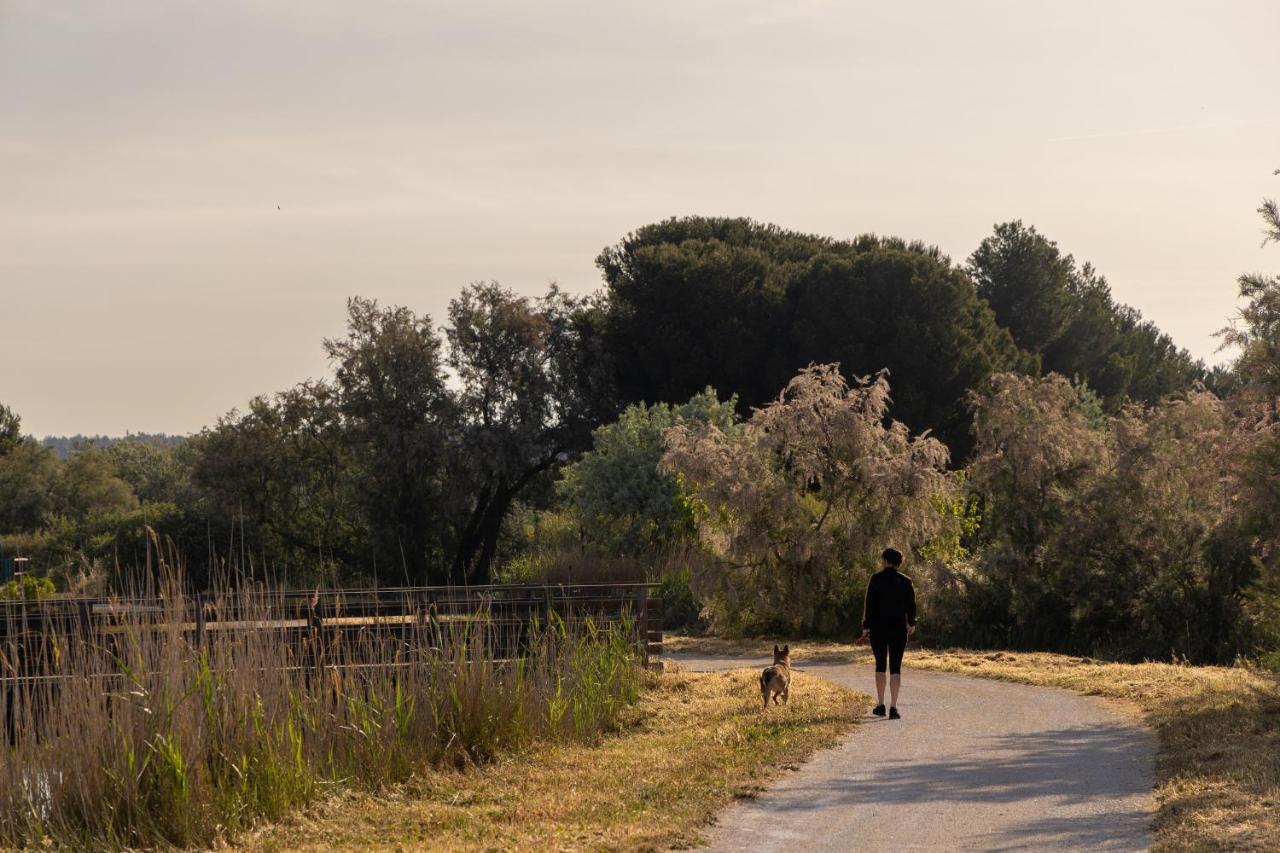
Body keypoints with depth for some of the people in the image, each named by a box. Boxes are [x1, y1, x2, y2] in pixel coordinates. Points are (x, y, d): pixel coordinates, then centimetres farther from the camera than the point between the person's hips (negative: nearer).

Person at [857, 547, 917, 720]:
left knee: (880, 665, 16)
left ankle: (880, 705, 18)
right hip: (899, 628, 1)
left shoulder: (876, 579, -6)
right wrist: (911, 623, 23)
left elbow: (869, 604, -8)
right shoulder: (906, 581, 0)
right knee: (895, 667, 1)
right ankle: (893, 707, -10)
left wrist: (866, 627, -5)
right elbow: (911, 605, 6)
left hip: (878, 628, 0)